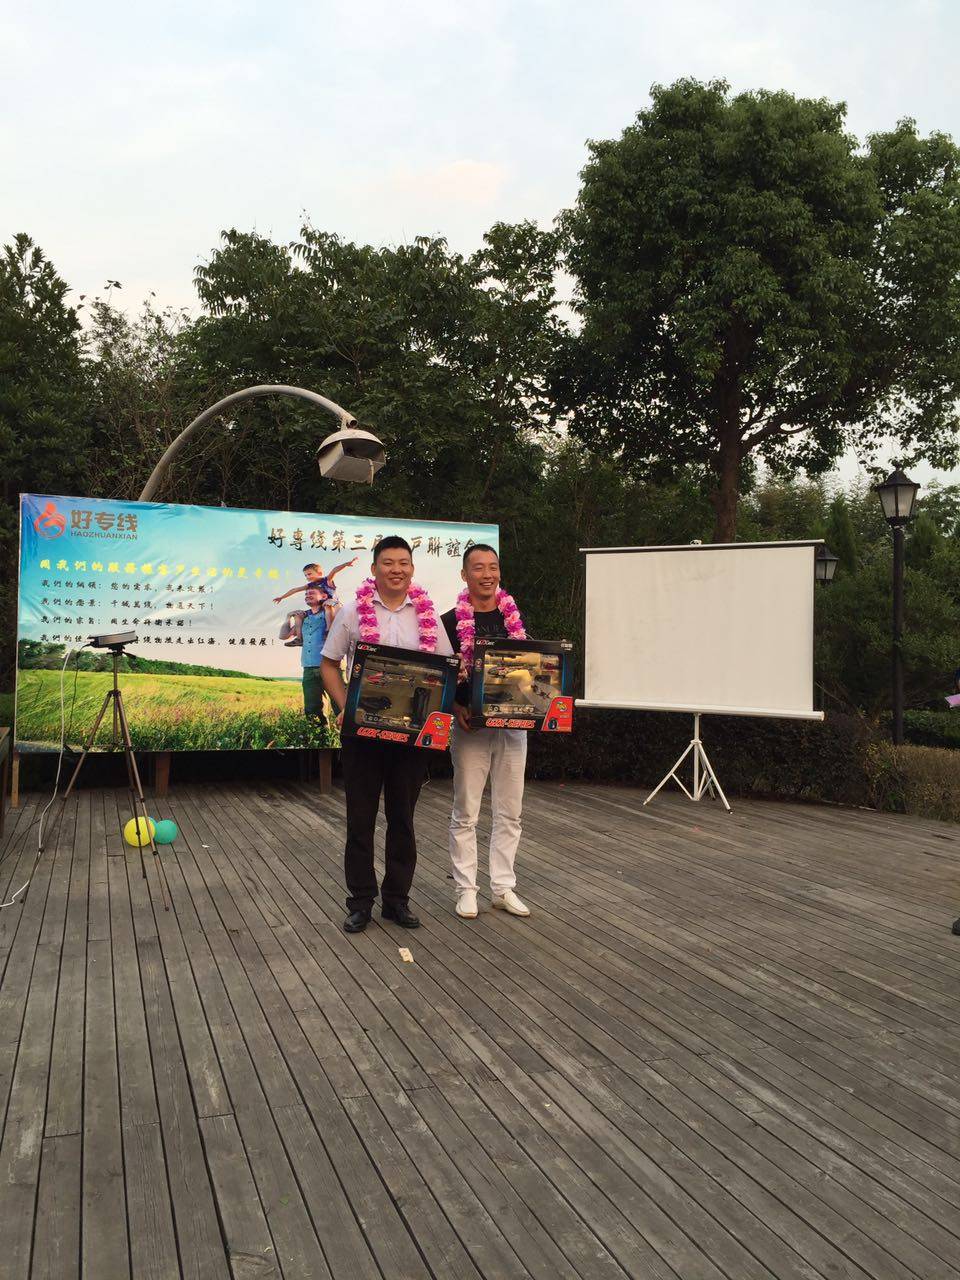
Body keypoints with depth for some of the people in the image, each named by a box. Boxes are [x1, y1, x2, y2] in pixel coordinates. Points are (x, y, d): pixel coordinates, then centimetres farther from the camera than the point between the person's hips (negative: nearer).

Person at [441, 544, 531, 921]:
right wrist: (456, 706, -17)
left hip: (512, 724, 4)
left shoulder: (515, 618, 8)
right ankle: (466, 889, 15)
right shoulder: (451, 621, -3)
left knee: (509, 812, 9)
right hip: (471, 725, -4)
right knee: (465, 814, 4)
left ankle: (503, 888, 20)